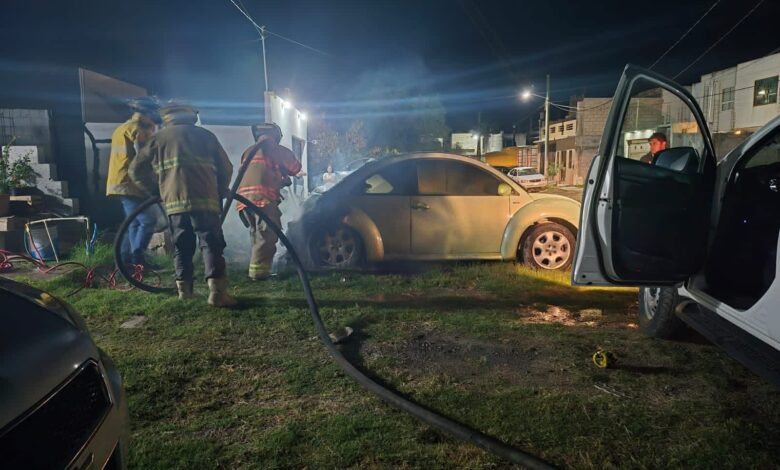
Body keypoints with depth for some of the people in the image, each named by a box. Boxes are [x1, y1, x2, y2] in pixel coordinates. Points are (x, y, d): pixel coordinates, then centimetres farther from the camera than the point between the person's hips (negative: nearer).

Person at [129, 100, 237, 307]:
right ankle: (217, 291, -12)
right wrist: (220, 192, 27)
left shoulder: (159, 138, 17)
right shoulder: (205, 135, 14)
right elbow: (226, 168, 13)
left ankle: (184, 288, 16)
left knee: (182, 245, 14)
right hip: (204, 199, -2)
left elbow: (136, 170, 13)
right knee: (211, 244, -2)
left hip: (174, 201, 2)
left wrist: (155, 190, 26)